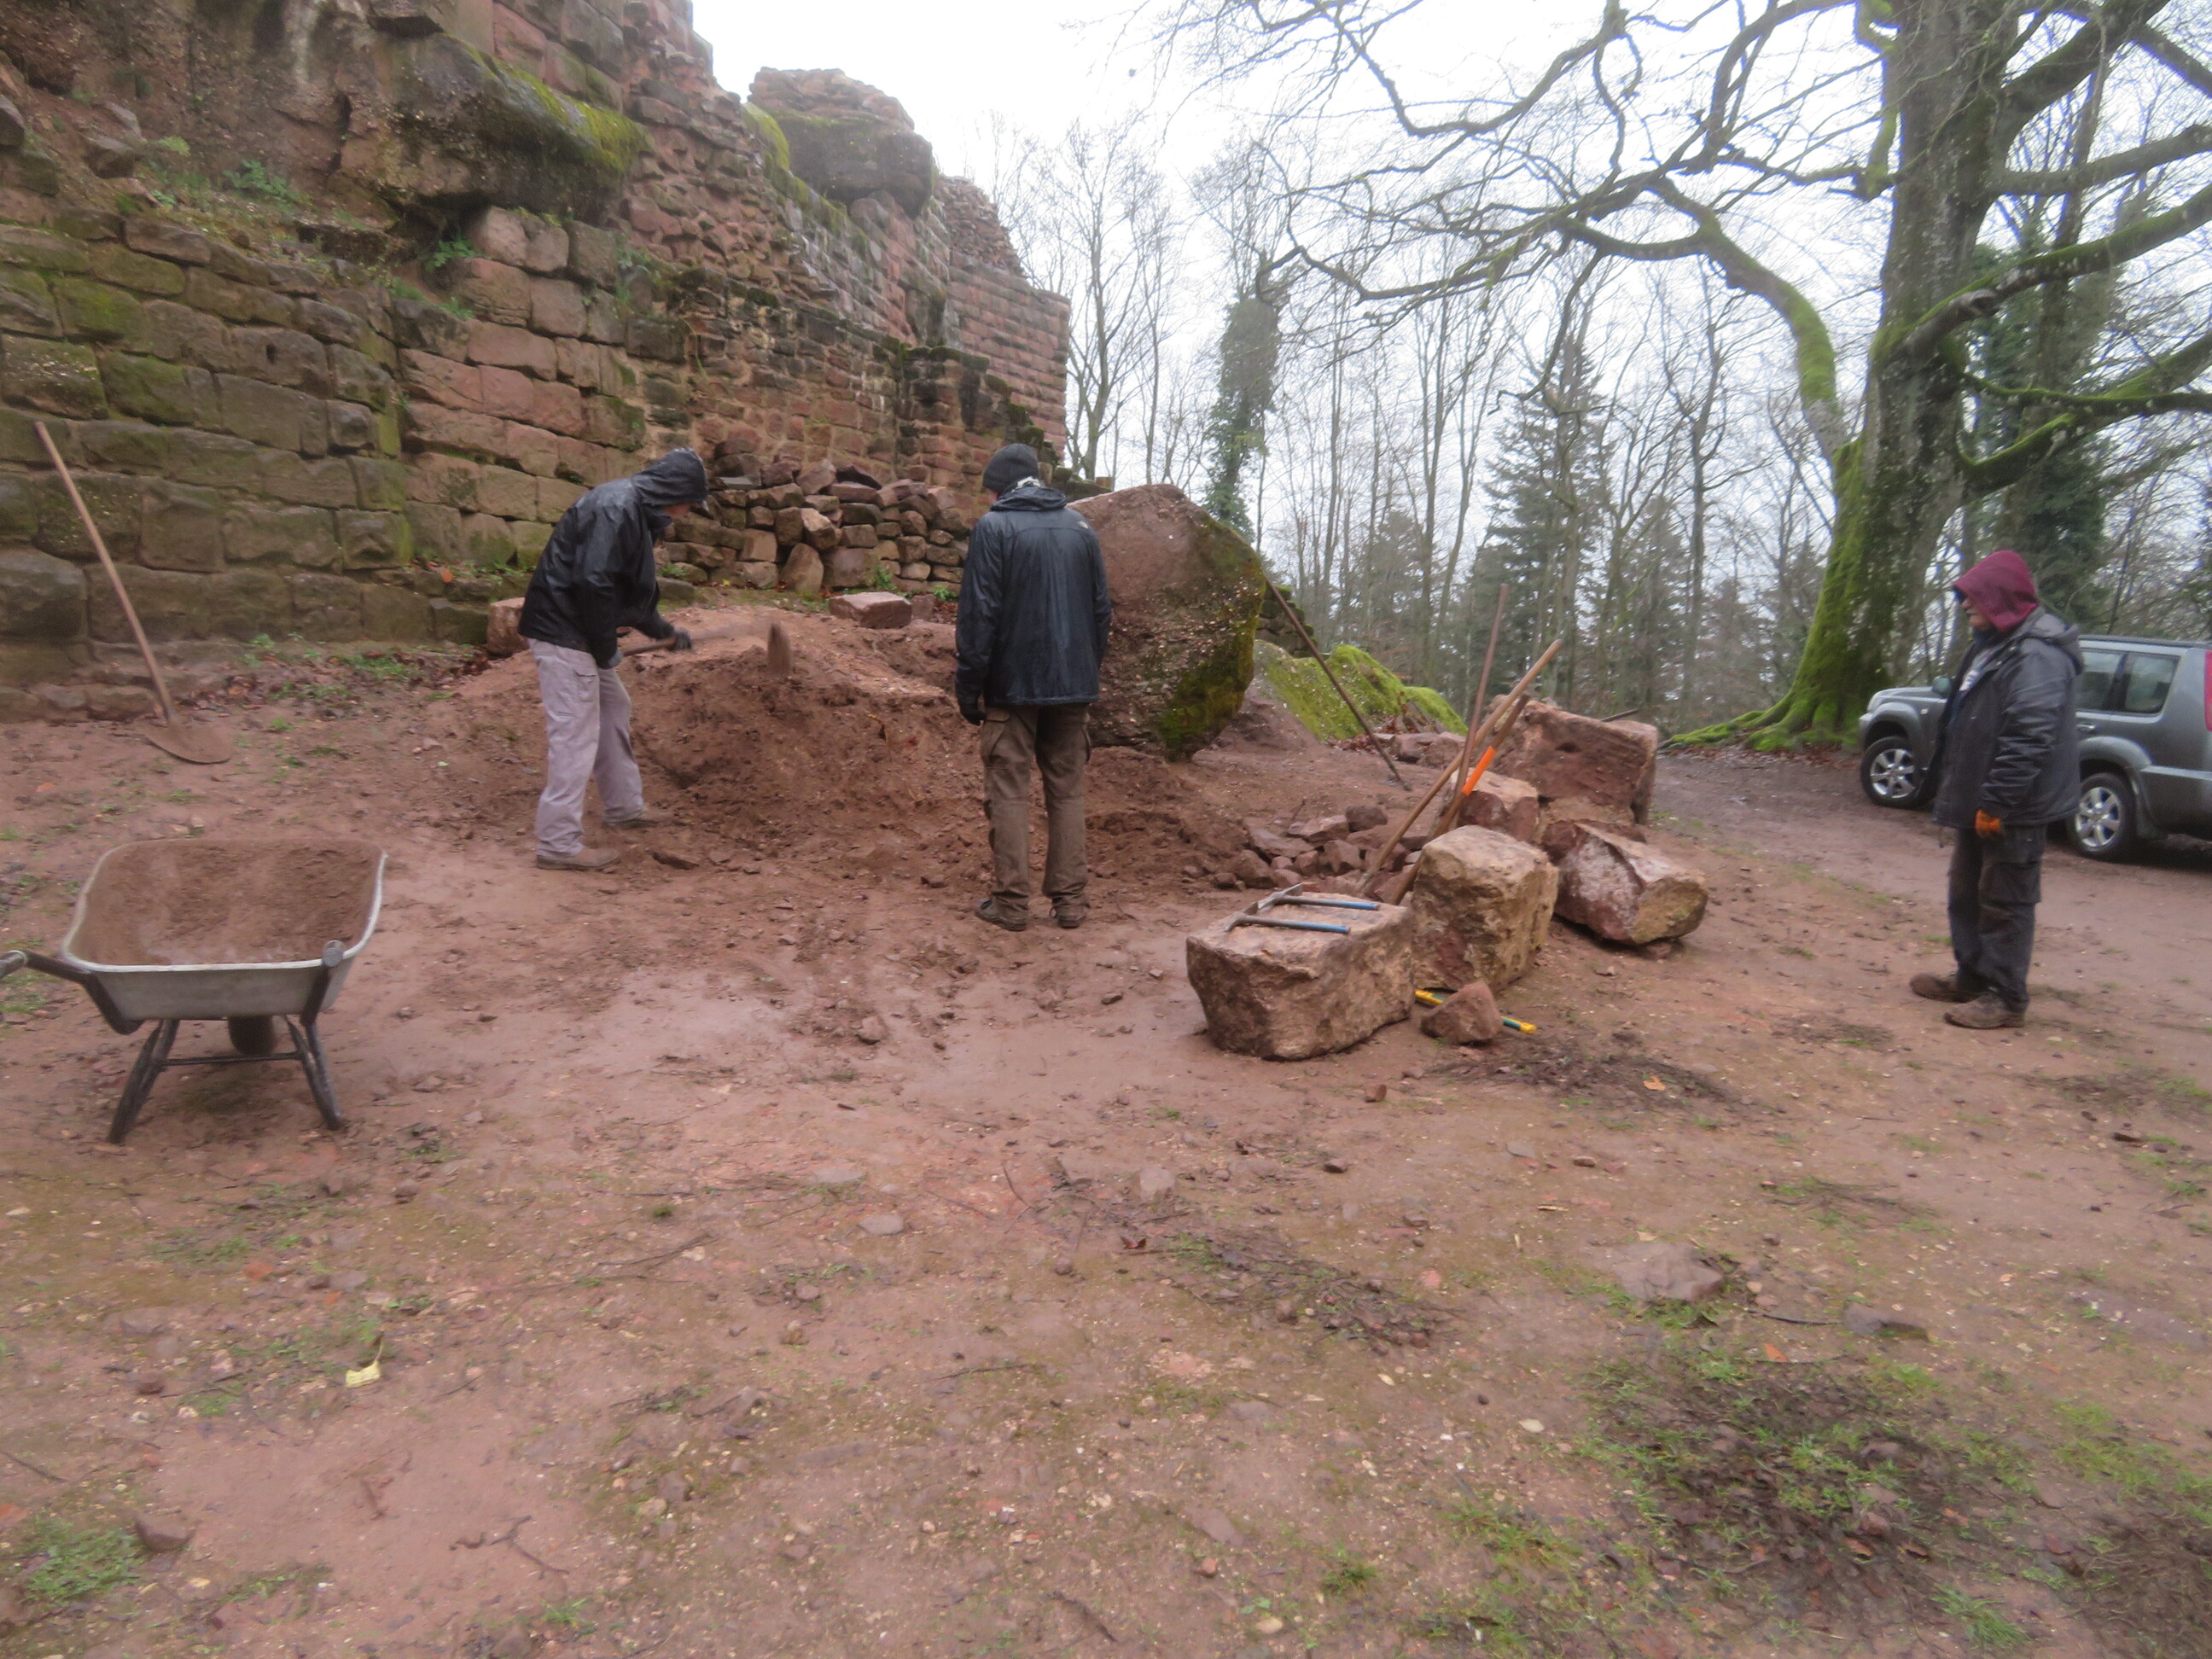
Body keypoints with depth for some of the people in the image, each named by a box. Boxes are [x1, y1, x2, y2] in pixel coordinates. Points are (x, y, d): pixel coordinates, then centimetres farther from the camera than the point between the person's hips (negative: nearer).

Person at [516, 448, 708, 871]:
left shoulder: (636, 510, 14)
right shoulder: (615, 509, -19)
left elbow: (634, 590, 26)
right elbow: (593, 583, -26)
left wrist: (664, 630, 34)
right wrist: (606, 649, -17)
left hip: (583, 631, 11)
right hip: (563, 633, -11)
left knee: (614, 709, 22)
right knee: (575, 735, -7)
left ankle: (624, 808, 38)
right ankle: (559, 844, 0)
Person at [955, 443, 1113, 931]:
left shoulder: (993, 527, -5)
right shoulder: (1080, 527, 12)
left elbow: (979, 615, -9)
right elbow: (1102, 610, 15)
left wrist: (968, 689, -4)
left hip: (1013, 685, -5)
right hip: (1074, 686, 5)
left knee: (1008, 791, 3)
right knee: (1067, 791, 9)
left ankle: (1010, 901, 5)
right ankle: (1069, 900, 11)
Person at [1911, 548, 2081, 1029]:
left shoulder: (2037, 654, -20)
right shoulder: (1995, 645, 14)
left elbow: (2030, 738, -26)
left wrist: (1996, 802, -24)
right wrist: (1959, 793, 20)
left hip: (2013, 809, -11)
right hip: (1981, 802, 11)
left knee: (2006, 901, -3)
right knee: (1968, 893, 18)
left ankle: (2006, 997, 6)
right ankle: (1973, 977, 30)